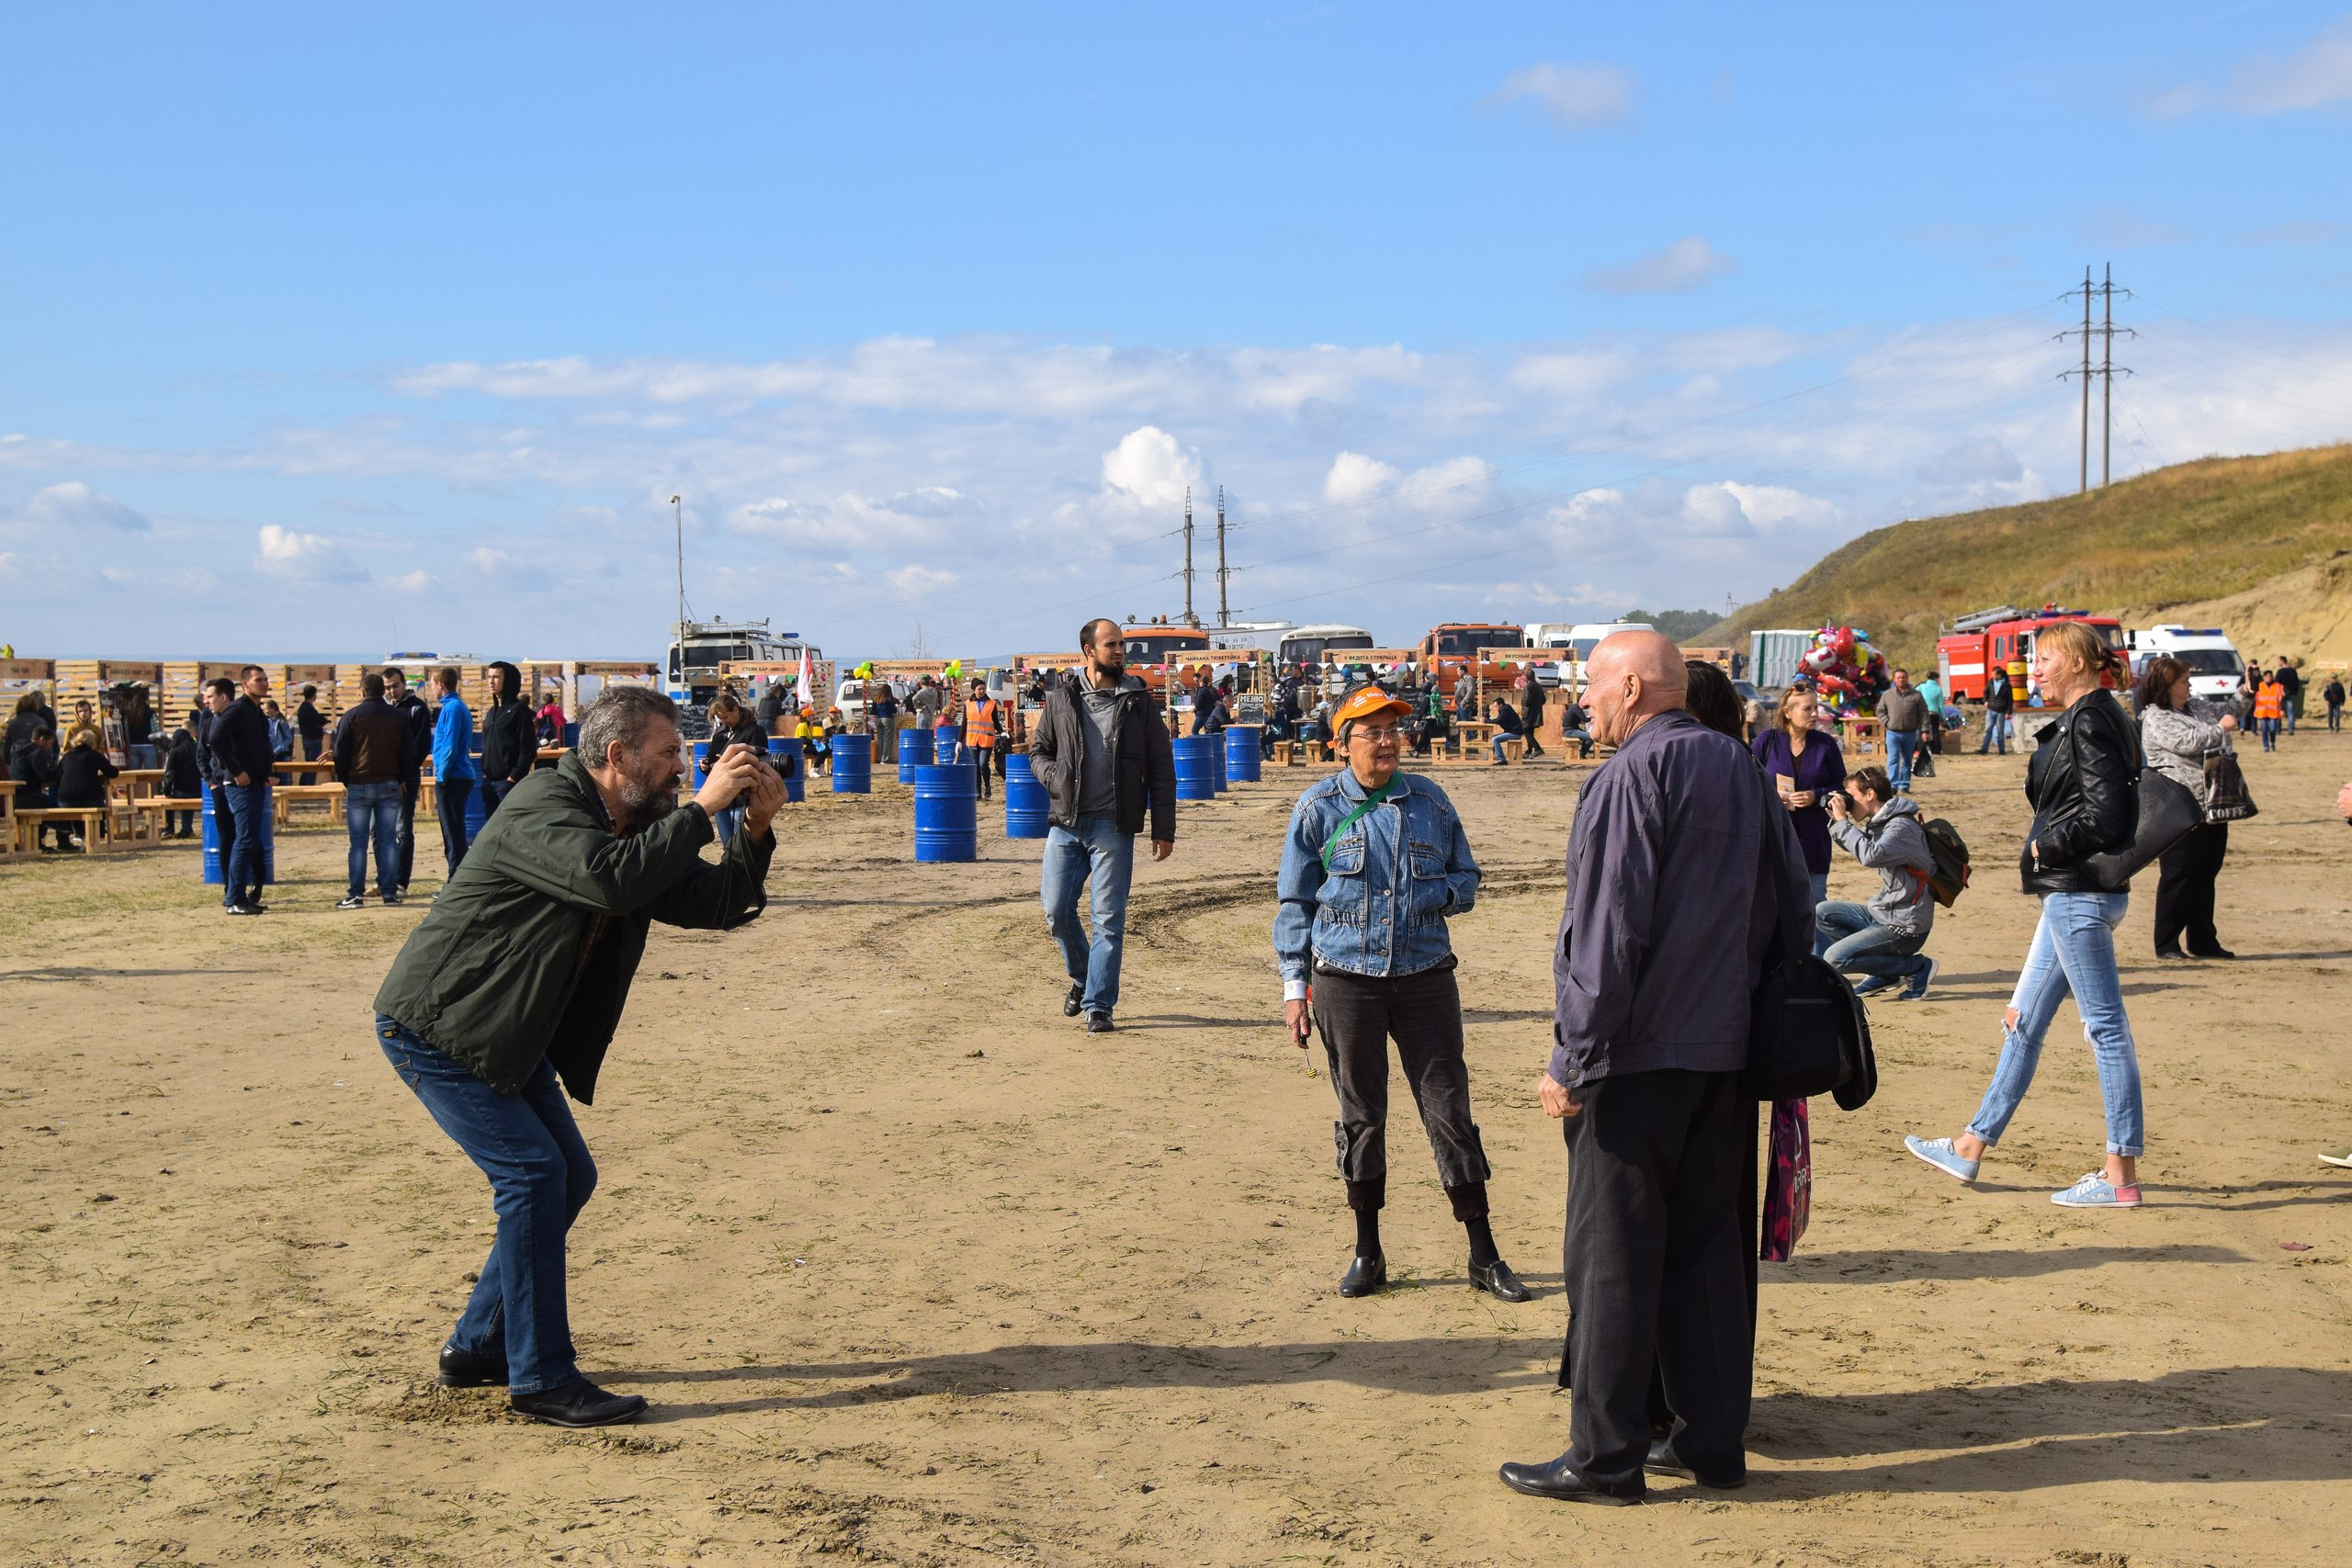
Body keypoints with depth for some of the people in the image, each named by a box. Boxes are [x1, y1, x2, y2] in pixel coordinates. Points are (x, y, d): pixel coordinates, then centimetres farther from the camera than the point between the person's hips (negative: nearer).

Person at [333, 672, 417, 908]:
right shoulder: (399, 717, 6)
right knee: (388, 839, 5)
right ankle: (389, 891, 2)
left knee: (358, 842, -1)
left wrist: (344, 780, 10)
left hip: (358, 785, -2)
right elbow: (409, 752, 9)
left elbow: (340, 752, -1)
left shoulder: (352, 716, -3)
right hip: (389, 785, 2)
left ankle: (355, 894, -3)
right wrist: (402, 779, 16)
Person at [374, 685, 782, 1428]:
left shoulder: (633, 827, 7)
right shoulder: (544, 806, -21)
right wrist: (702, 808, -32)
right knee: (531, 1172, -15)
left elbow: (718, 905, 4)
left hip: (506, 1035, 10)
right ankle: (540, 1379, -8)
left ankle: (477, 1347, 22)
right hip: (432, 1025, -10)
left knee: (568, 1176, 10)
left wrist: (755, 829, -12)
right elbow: (610, 880, -39)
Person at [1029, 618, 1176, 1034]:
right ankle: (1082, 978, 29)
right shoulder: (1062, 697, 6)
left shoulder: (1138, 702, 3)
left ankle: (1098, 1004, 5)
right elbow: (1039, 749, 17)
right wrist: (1055, 779, -5)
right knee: (1055, 908, 3)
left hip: (1113, 827, -2)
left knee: (1108, 918, -3)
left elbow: (1161, 770, 5)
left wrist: (1163, 829, 0)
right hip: (1065, 823, 2)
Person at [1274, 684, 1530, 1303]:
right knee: (1360, 1114, 7)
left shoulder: (1429, 801, 7)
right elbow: (1295, 902, 5)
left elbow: (1466, 878, 15)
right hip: (1345, 980, -1)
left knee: (1449, 1108, 0)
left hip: (1425, 975, 1)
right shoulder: (1318, 808, 2)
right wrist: (1295, 985, 1)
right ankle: (1367, 1252, 20)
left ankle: (1484, 1256, 8)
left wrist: (1433, 895, -8)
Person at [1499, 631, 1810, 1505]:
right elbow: (1791, 909, 17)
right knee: (1706, 1245, 13)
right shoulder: (1741, 769, 13)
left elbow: (1608, 928, -18)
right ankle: (1712, 1440, 18)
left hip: (1638, 1053, -8)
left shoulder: (1632, 774, -13)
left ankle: (1605, 1457, 3)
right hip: (1723, 1054, 8)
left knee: (1613, 1254, -2)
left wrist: (1573, 1057, -16)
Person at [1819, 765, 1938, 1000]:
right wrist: (1836, 820, 6)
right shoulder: (1879, 823, 8)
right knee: (1822, 912, 8)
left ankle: (1918, 967, -3)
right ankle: (1884, 972, 7)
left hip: (1904, 927, -9)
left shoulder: (1902, 827, -20)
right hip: (1882, 914, 9)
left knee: (1834, 958, -16)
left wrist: (1842, 821, -25)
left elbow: (1870, 855, -36)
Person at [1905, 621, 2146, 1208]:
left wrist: (2044, 849, -10)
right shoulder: (2084, 720, 16)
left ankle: (2121, 1176, -1)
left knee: (2106, 1027, -6)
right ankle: (1971, 1148, 22)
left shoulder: (2090, 721, -14)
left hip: (2080, 895, -11)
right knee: (2024, 1022, 14)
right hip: (2070, 892, 11)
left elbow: (2103, 816, -22)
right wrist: (2046, 853, 9)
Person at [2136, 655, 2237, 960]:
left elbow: (2227, 713, 32)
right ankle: (2166, 944, 3)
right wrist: (2220, 728, -8)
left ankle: (2203, 941, 21)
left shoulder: (2196, 707, 16)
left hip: (2211, 807, 8)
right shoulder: (2155, 719, -10)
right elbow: (2188, 742, -22)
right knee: (2178, 877, -4)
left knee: (2205, 877, 13)